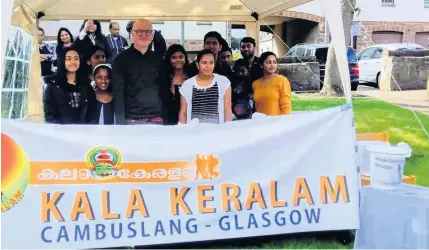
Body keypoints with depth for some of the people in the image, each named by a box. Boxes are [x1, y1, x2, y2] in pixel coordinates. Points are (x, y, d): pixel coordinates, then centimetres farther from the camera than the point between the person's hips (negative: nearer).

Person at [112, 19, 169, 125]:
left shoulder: (157, 59, 10)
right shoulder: (122, 59, -1)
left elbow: (164, 90, 12)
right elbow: (118, 93, -6)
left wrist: (165, 118, 5)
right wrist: (121, 122, -13)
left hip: (156, 119, 4)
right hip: (132, 120, -3)